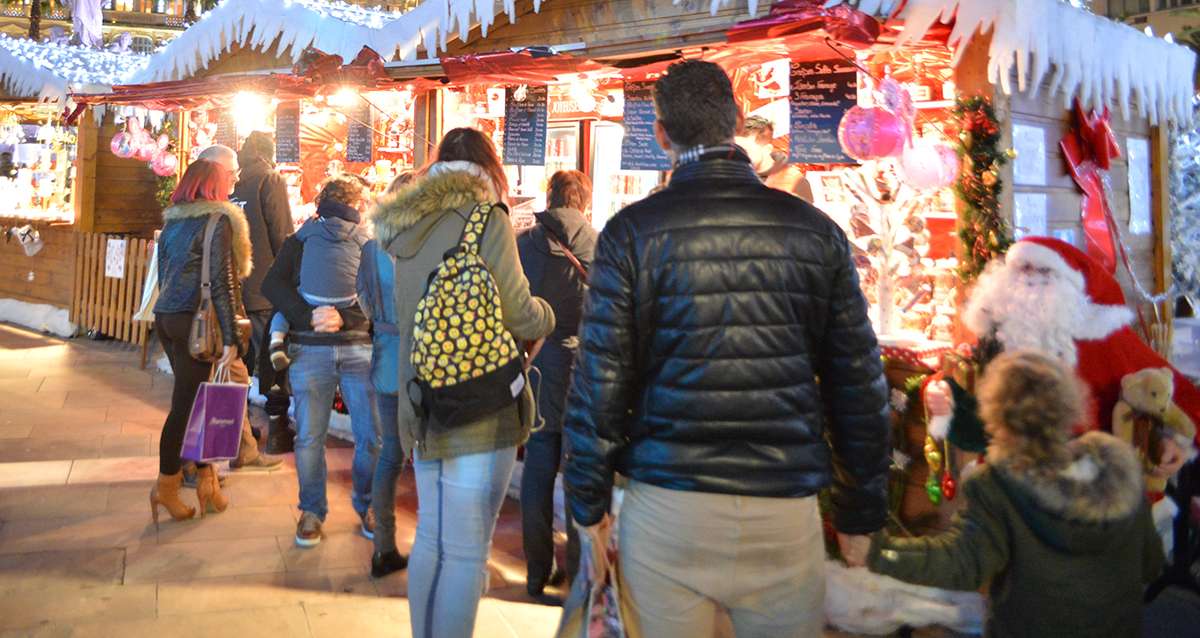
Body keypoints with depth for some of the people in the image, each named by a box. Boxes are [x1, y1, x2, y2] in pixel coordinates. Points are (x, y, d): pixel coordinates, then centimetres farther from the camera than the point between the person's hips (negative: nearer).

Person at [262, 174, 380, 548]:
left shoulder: (370, 243, 14)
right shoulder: (301, 239, 13)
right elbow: (273, 284, 0)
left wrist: (344, 317, -14)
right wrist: (307, 315, -14)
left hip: (359, 346, 1)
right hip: (310, 348, -1)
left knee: (372, 436, 0)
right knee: (309, 437, 1)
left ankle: (367, 505, 20)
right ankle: (312, 510, 19)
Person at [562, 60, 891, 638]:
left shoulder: (632, 233, -6)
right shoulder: (816, 230, 1)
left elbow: (600, 380, -8)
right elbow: (860, 384, 3)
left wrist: (589, 506, 2)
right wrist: (860, 511, 12)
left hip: (665, 508, -1)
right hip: (787, 510, 2)